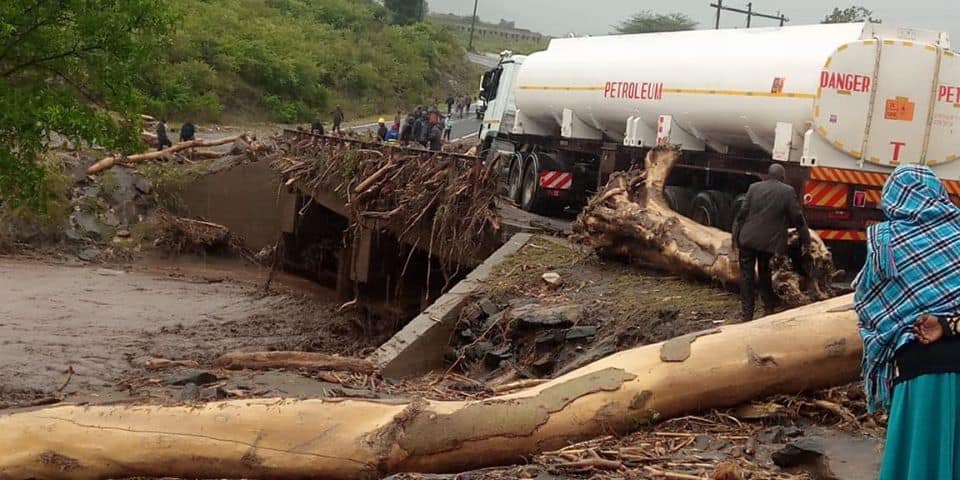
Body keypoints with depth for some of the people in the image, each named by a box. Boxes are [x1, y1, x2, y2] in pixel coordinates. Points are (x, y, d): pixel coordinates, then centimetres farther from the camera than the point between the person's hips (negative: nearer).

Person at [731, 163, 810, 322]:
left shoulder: (754, 187, 1)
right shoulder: (788, 192, -3)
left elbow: (742, 214, 1)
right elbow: (797, 218, -1)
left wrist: (736, 237, 7)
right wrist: (805, 240, 7)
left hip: (748, 239, 0)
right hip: (770, 242, 0)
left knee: (747, 275, 7)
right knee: (765, 273, 19)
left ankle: (747, 313, 5)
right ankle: (769, 307, 23)